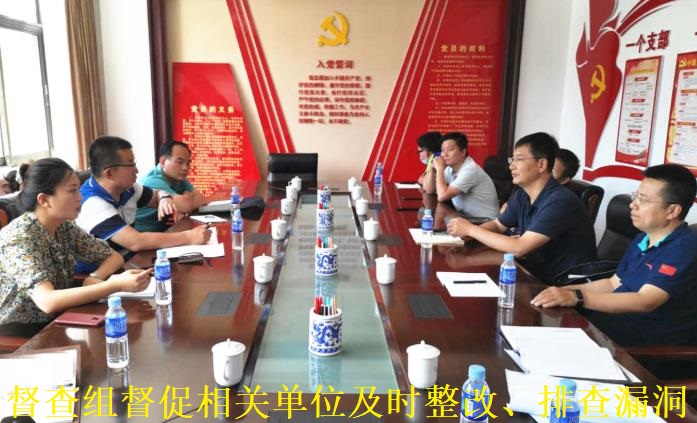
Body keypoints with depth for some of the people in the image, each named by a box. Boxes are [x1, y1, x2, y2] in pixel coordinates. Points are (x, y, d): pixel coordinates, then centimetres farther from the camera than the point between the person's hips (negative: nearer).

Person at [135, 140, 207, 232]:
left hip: (166, 230, 8)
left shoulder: (179, 177, 6)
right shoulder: (153, 181, -21)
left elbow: (200, 198, 0)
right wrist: (191, 197, -8)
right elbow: (185, 205, -28)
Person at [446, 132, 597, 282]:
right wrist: (466, 232, -6)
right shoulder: (521, 195, 0)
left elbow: (519, 248, -27)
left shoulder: (560, 202, -24)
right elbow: (498, 225, 15)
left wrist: (471, 229, -19)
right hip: (538, 274, 7)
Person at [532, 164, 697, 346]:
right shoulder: (642, 239, 13)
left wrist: (577, 297, -35)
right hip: (617, 317, 8)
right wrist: (563, 291, 4)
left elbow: (644, 302, -27)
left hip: (651, 338, -8)